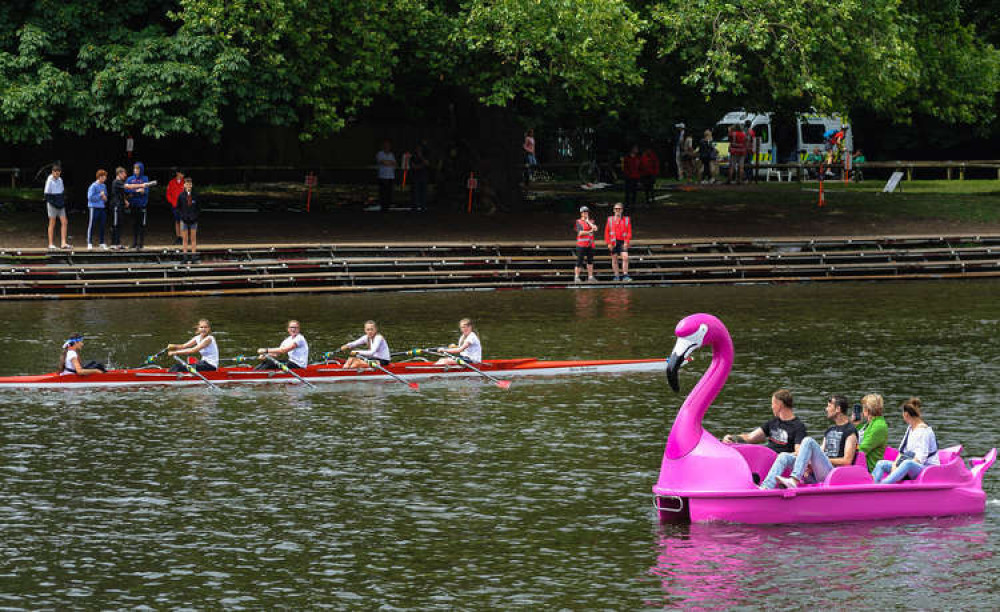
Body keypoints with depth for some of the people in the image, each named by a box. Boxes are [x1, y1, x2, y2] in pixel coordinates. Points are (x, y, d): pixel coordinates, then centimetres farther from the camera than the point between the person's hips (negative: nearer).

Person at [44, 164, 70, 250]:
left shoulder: (60, 180, 10)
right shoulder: (49, 181, -10)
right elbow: (47, 195, -12)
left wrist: (63, 202, 5)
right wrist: (54, 203, -17)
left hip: (60, 206, 6)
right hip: (52, 205, -6)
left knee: (64, 222, -2)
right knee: (52, 224, -1)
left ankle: (63, 243, -4)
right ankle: (51, 244, 5)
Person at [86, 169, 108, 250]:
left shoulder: (104, 186, 11)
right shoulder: (93, 186, -10)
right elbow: (90, 197, -15)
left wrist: (105, 198, 1)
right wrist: (100, 195, -14)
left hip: (102, 208, 7)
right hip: (94, 208, -6)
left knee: (102, 226, 9)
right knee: (92, 226, -3)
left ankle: (102, 243, 16)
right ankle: (89, 243, 1)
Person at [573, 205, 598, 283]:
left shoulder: (591, 222, 15)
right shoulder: (578, 222, 1)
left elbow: (595, 228, -4)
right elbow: (580, 232, -11)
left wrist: (588, 221, -8)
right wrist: (590, 232, -10)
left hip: (590, 244, 5)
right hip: (581, 244, -5)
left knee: (590, 261, 6)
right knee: (579, 261, -7)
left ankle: (590, 277, 10)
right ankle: (576, 277, -4)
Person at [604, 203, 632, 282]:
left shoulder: (626, 220, 7)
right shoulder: (610, 220, 8)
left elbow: (629, 232, 2)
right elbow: (606, 232, 5)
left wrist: (626, 242, -10)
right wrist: (608, 243, -5)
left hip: (623, 242, -1)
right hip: (613, 242, 1)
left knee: (625, 258, -15)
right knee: (614, 259, 4)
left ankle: (625, 275, -13)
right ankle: (616, 276, 11)